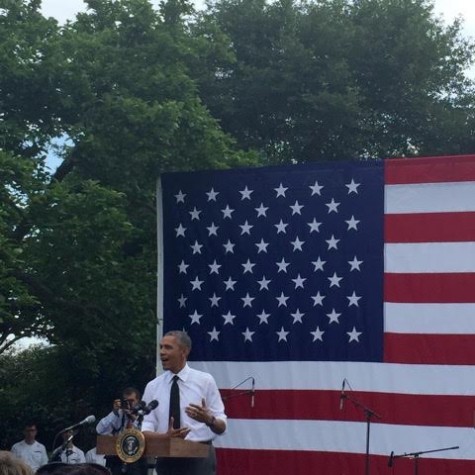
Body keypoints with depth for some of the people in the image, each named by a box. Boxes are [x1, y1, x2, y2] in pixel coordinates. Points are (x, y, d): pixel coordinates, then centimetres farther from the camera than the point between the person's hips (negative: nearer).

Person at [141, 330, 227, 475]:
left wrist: (209, 419, -23)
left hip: (199, 457, -3)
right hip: (166, 459, 3)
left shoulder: (205, 380, 2)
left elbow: (221, 427, 1)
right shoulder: (153, 386, 8)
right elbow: (145, 430, 1)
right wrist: (165, 436, -21)